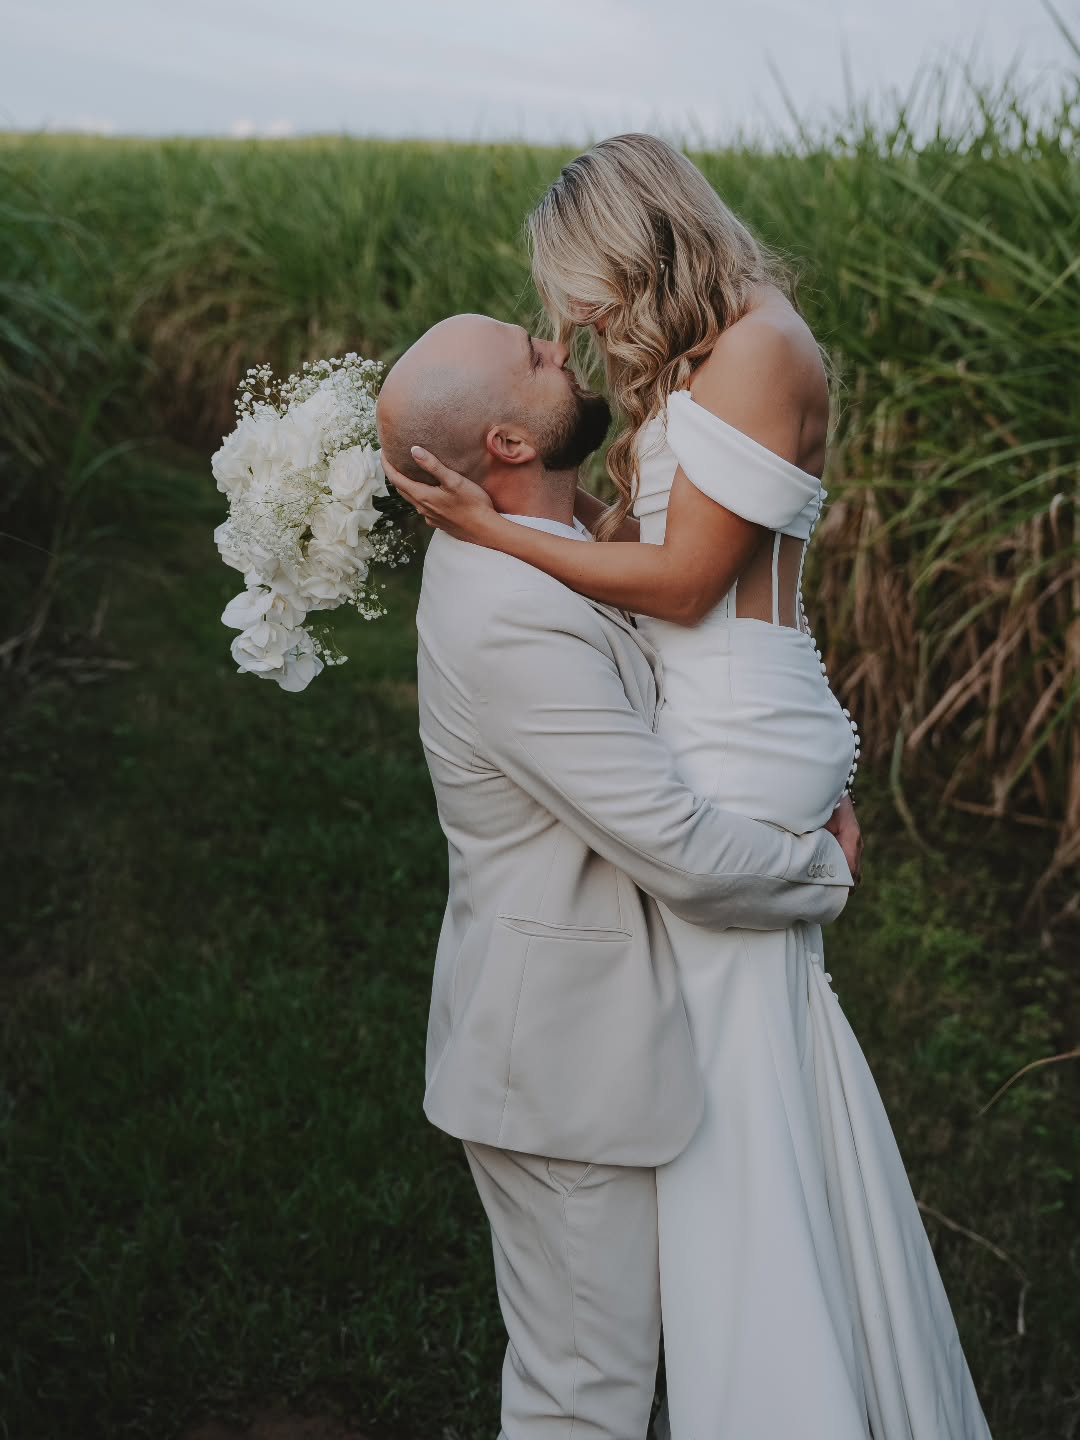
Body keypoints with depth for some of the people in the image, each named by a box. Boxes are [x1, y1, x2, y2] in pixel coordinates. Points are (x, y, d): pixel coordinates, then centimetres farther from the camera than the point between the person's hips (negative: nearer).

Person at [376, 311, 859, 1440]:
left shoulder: (505, 553, 3)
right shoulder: (516, 621, -28)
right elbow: (683, 856, -28)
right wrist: (827, 865, -7)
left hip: (565, 1030, 10)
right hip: (566, 1059, -10)